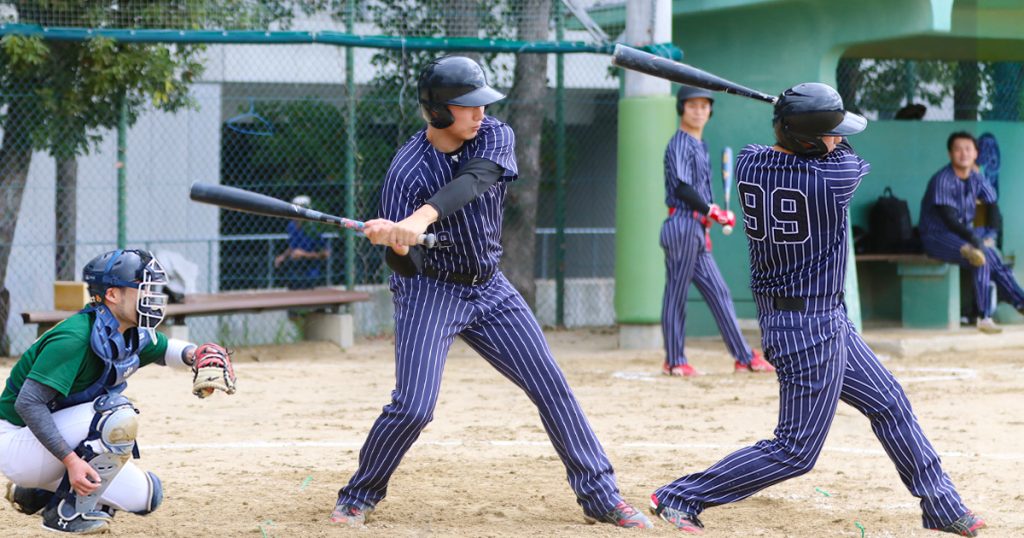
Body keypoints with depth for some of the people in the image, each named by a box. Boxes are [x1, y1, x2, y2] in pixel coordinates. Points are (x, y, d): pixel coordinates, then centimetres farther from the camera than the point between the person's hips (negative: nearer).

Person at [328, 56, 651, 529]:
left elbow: (471, 182, -33)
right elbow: (405, 267, -19)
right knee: (412, 406, -15)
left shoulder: (496, 137, -10)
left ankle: (599, 496, 9)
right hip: (430, 290, -4)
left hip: (489, 289, 4)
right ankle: (357, 498, 6)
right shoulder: (407, 171, -19)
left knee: (551, 386, 1)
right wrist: (395, 241, -43)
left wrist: (421, 219, -50)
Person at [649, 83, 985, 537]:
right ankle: (680, 498, 0)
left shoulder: (747, 164, -5)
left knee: (889, 404, 20)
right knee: (797, 451, -1)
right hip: (812, 329, -9)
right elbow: (853, 161, 3)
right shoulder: (835, 175, -21)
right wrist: (831, 144, 17)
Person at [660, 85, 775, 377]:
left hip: (697, 230, 9)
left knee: (718, 293, 9)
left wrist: (705, 223, 13)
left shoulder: (700, 145, 19)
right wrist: (713, 212, -15)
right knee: (676, 294, -3)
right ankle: (674, 361, 3)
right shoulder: (680, 144, -9)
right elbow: (681, 188, -18)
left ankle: (744, 357, 11)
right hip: (682, 225, -9)